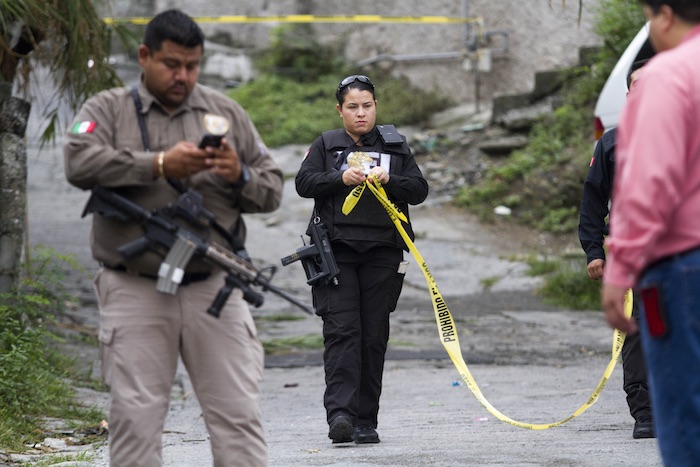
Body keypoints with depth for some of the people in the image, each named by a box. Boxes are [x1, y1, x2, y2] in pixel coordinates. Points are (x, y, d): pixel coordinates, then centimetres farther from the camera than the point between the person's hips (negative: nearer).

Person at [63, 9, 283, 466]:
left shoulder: (226, 113, 13)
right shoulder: (108, 110, 5)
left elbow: (273, 188, 14)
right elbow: (81, 163, -15)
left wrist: (240, 176, -9)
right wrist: (159, 165, -21)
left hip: (214, 289, 2)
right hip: (135, 292, -2)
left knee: (238, 414, -2)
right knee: (135, 418, -1)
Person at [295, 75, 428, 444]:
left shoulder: (395, 146, 14)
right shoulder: (326, 145, 11)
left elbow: (419, 189, 6)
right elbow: (304, 183, -1)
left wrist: (389, 180, -12)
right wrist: (341, 179, -16)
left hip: (382, 254, 2)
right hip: (336, 251, -2)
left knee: (374, 337, 1)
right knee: (342, 330, -14)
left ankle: (365, 422, 6)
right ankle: (340, 414, -23)